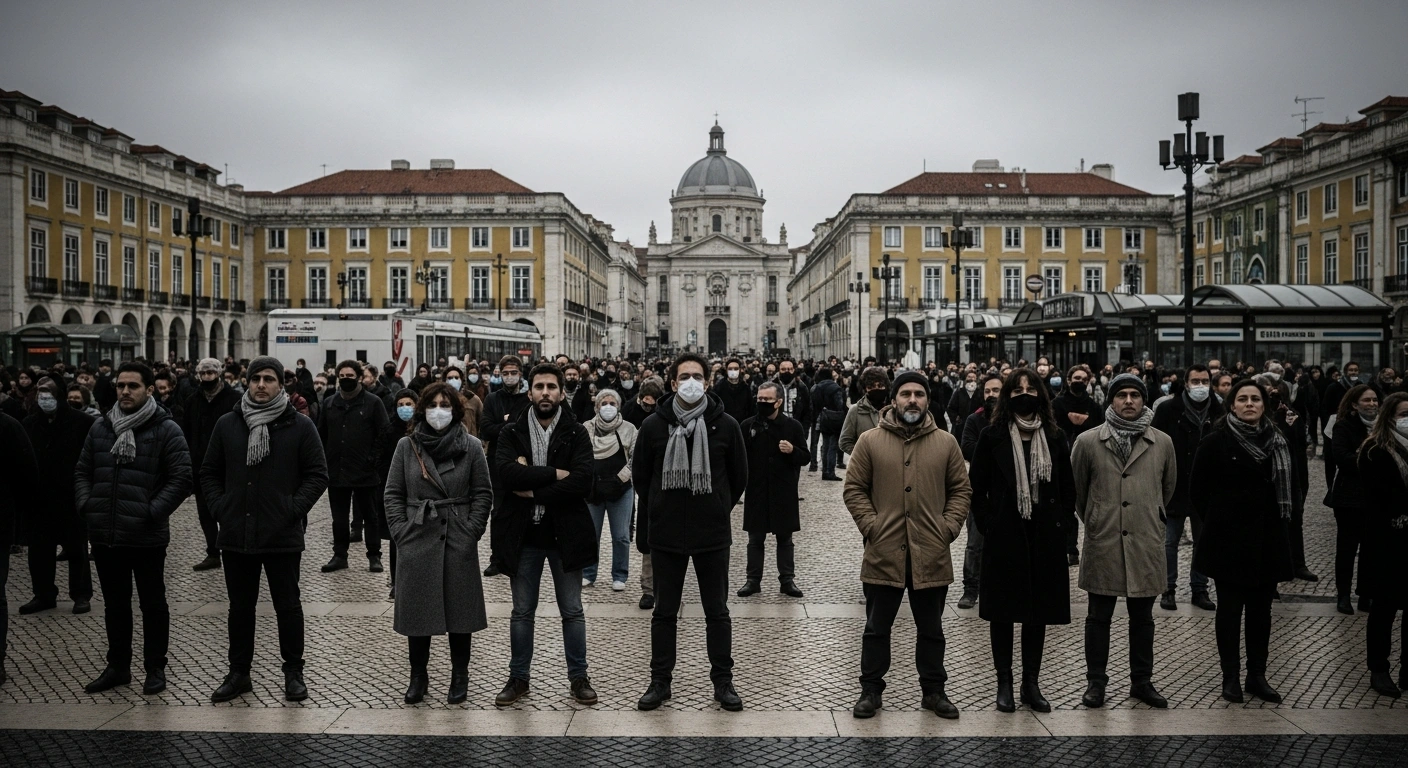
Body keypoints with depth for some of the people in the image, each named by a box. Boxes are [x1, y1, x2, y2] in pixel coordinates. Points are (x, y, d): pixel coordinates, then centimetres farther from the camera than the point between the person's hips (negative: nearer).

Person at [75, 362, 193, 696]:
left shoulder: (165, 430, -8)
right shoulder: (100, 427, 8)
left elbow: (181, 478, -12)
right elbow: (83, 472, 15)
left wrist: (153, 513, -18)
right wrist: (85, 505, 0)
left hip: (146, 537, -5)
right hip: (104, 535, 5)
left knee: (153, 604, 8)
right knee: (115, 603, 17)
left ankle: (155, 668, 19)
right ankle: (118, 666, 30)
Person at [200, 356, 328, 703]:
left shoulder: (299, 426, -3)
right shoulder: (227, 424, 6)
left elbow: (317, 475, -2)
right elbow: (209, 472, 13)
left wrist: (294, 509, -11)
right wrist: (219, 507, 0)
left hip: (282, 536, -3)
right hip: (236, 535, 3)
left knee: (287, 606, 7)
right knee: (240, 607, 13)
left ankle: (293, 672, 19)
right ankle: (239, 673, 25)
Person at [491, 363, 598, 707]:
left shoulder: (576, 433, -3)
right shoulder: (512, 433, 1)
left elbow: (582, 481, -18)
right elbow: (506, 473, -17)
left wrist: (533, 489, -17)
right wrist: (554, 474, -19)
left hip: (565, 533, -1)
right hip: (524, 535, 1)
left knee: (572, 611, 9)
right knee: (522, 611, 12)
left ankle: (579, 676, 21)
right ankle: (518, 678, 24)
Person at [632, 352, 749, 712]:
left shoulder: (725, 425, -4)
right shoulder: (654, 425, -3)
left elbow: (739, 477, 8)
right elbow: (640, 477, 8)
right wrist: (660, 511, 10)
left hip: (713, 534, 0)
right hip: (665, 534, 1)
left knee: (717, 612, 9)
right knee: (664, 612, 11)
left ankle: (723, 681, 21)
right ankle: (660, 681, 22)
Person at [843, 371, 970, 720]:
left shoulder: (946, 443, 5)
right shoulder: (870, 441, -1)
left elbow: (961, 490, 9)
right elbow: (854, 489, 1)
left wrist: (949, 527, -3)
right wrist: (871, 526, -8)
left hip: (931, 554, 2)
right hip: (884, 552, -1)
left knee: (931, 629, 14)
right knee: (877, 627, 9)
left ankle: (933, 690, 27)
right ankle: (871, 690, 21)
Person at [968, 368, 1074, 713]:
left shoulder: (1055, 438, 6)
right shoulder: (992, 437, -2)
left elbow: (1068, 489, 12)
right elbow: (976, 487, 1)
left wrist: (1060, 523, 2)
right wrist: (987, 526, -4)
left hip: (1045, 539, 2)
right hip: (1004, 538, -2)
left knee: (1038, 613, 9)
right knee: (1002, 612, 5)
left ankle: (1031, 684, 20)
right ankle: (1004, 683, 15)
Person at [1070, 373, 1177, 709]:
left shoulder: (1162, 443, 3)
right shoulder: (1088, 441, -2)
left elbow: (1168, 487, 18)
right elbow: (1076, 488, 9)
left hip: (1146, 543, 2)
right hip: (1102, 542, -2)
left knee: (1142, 617, 12)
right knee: (1099, 616, 7)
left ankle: (1142, 681, 24)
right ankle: (1095, 681, 17)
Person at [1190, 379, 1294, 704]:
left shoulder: (1276, 442, 6)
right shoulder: (1216, 442, -6)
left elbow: (1285, 488, 16)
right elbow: (1197, 490, -2)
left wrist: (1279, 524, 7)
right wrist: (1217, 522, 1)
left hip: (1267, 539, 4)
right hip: (1229, 540, -4)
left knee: (1261, 610, 9)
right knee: (1230, 609, 4)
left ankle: (1257, 675, 19)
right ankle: (1231, 676, 13)